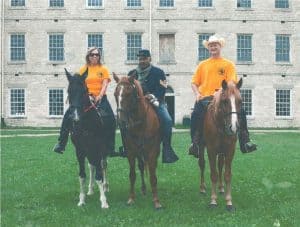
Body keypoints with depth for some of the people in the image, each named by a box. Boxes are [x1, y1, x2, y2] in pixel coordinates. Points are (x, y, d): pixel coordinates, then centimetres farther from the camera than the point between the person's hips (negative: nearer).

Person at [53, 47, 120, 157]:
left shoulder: (103, 69, 7)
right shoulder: (84, 69, 11)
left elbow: (105, 85, -3)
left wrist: (99, 96, -19)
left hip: (100, 97, -1)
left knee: (111, 119, -18)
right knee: (68, 115, -14)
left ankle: (111, 149, -8)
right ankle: (61, 144, -7)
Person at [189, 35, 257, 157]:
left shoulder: (228, 64, 12)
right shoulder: (202, 65, 18)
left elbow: (232, 82, 0)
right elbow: (194, 83, 16)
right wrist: (197, 94, -4)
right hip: (205, 98, 1)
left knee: (240, 111, -22)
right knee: (196, 114, -27)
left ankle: (244, 142, -15)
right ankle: (195, 143, -18)